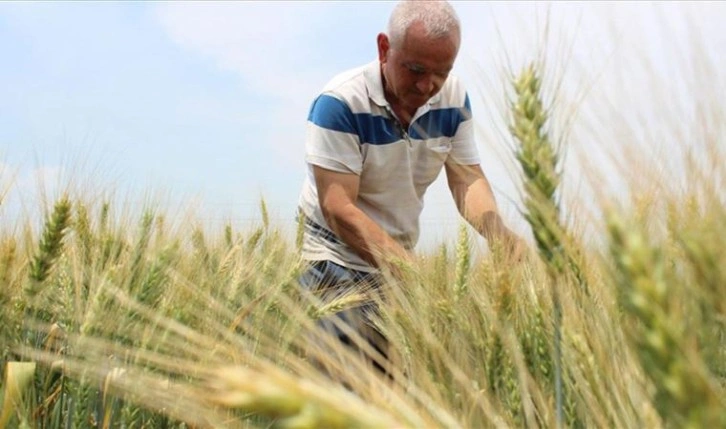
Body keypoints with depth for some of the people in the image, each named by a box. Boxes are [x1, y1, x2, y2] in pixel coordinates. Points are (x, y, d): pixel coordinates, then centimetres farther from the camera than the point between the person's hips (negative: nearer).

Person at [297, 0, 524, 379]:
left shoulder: (453, 98, -4)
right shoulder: (340, 103, -21)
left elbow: (467, 180, -4)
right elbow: (337, 207, -26)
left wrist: (497, 231, -25)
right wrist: (408, 268, -37)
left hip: (401, 260, 5)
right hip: (338, 259, -5)